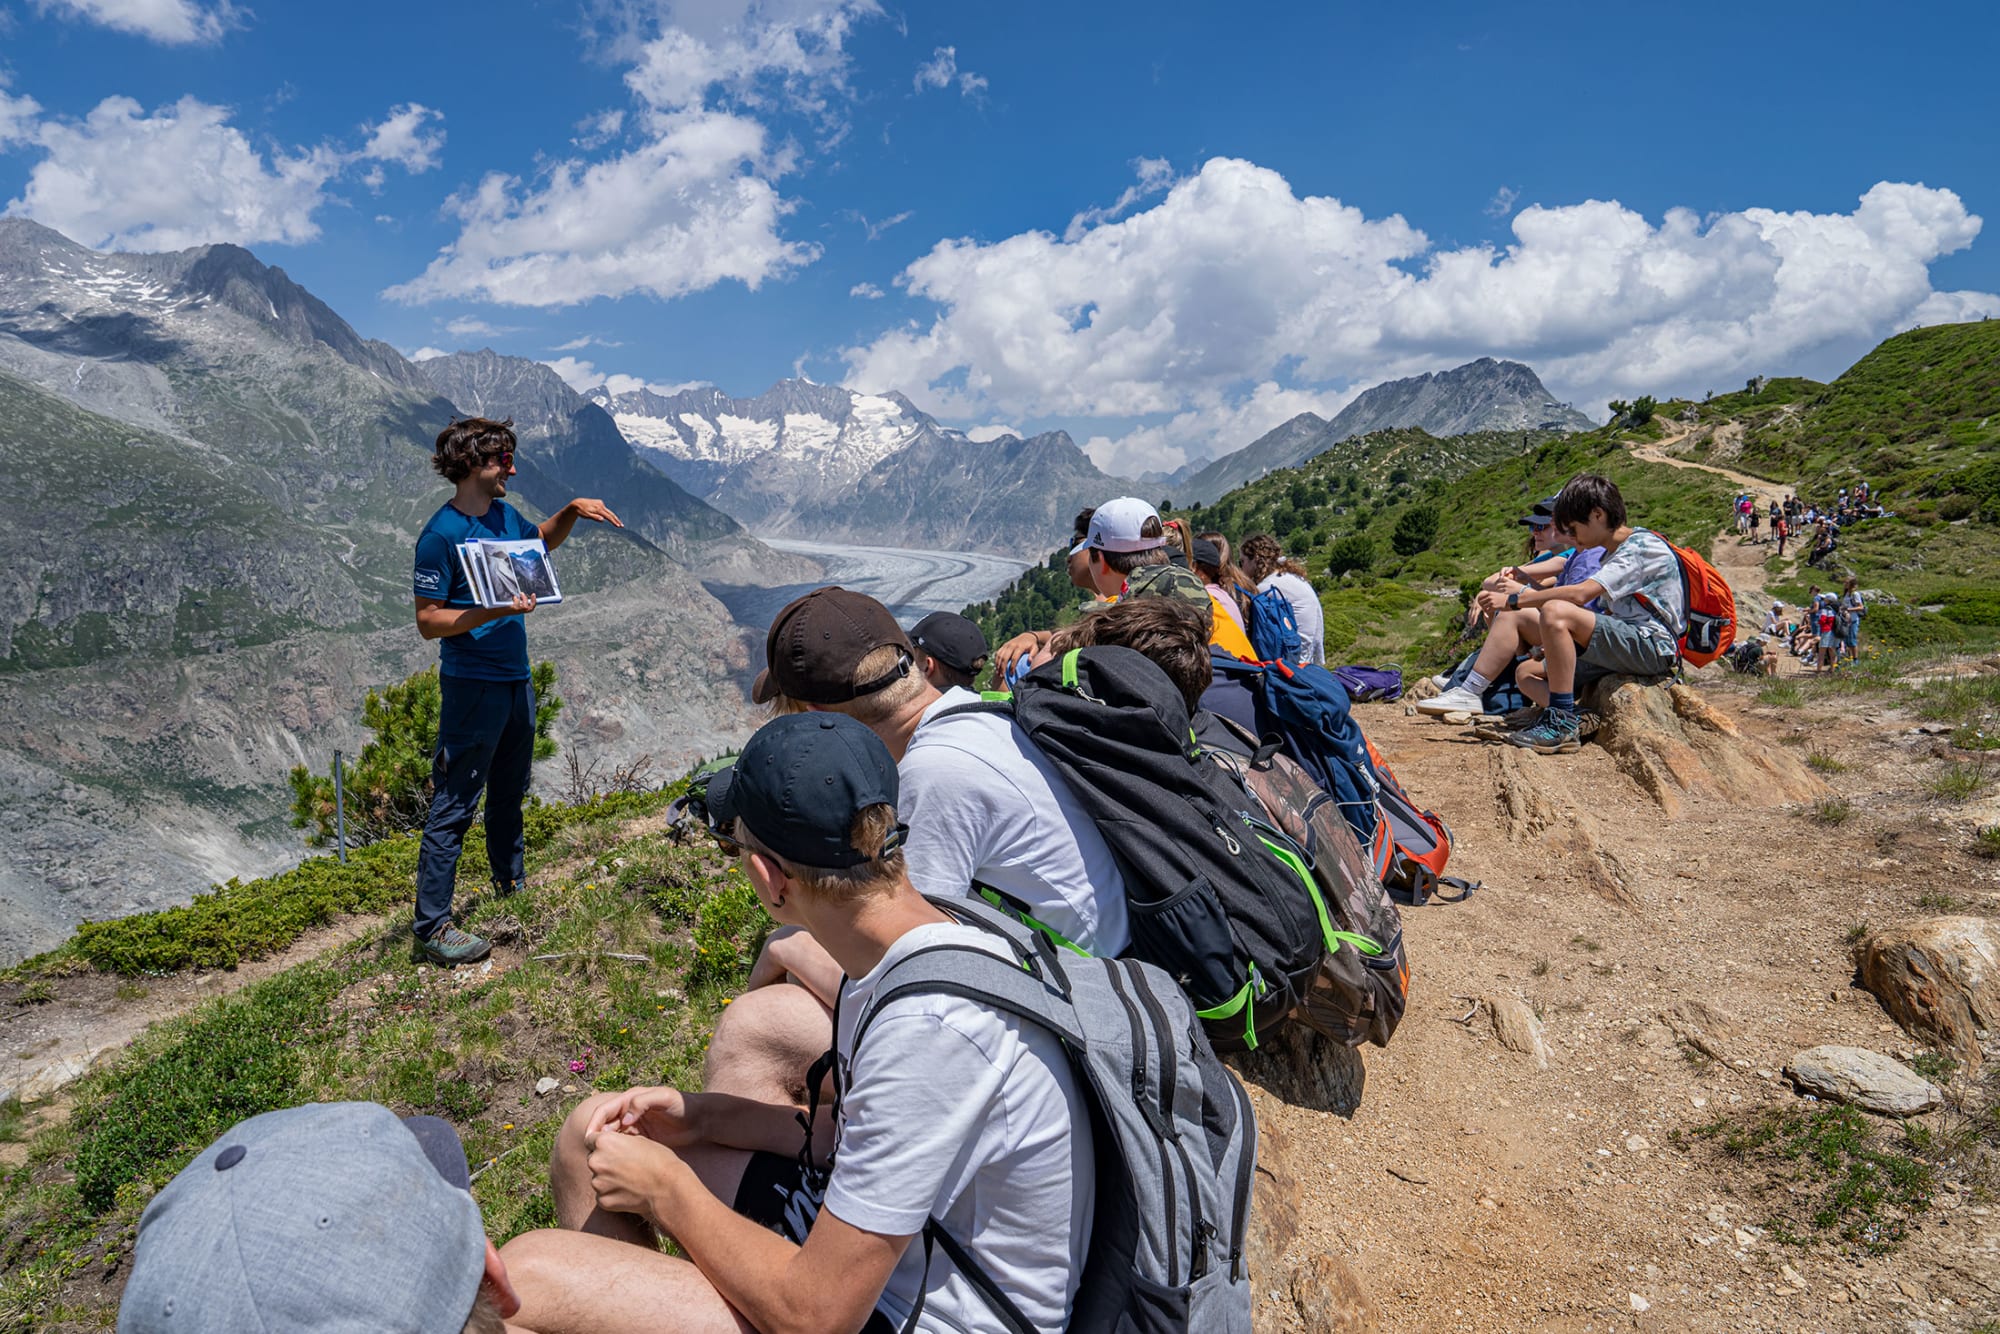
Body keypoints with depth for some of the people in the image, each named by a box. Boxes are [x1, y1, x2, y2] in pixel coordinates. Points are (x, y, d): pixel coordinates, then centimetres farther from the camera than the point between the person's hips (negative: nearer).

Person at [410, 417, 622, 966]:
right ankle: (431, 928, 4)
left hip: (515, 679, 9)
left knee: (509, 794, 21)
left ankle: (511, 887, 38)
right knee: (454, 807, -4)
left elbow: (543, 540, 30)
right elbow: (428, 621, -15)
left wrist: (571, 510, 12)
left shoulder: (504, 515, 8)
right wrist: (492, 611, -27)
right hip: (472, 686, -8)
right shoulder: (441, 534, -15)